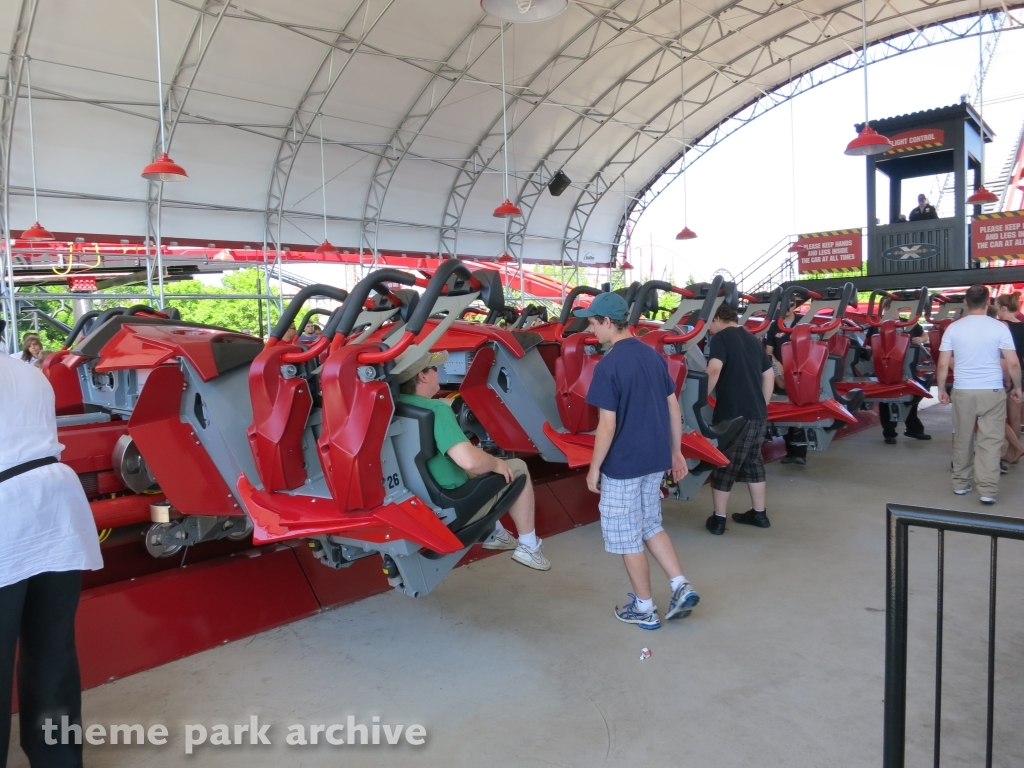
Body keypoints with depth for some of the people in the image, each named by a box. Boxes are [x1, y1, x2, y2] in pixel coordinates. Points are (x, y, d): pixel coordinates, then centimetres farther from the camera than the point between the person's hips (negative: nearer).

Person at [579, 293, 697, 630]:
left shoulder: (608, 365, -18)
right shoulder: (653, 355, 4)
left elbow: (607, 425, -19)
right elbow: (674, 408, 8)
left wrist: (594, 467, -8)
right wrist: (676, 452, 17)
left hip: (623, 464, -7)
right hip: (655, 459, 8)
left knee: (627, 537, 9)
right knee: (651, 526, 24)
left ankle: (644, 608, 21)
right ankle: (681, 586, 18)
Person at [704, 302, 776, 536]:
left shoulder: (720, 338, -7)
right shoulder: (752, 339, 16)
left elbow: (714, 370, -25)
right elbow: (769, 376, 18)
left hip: (732, 414, -7)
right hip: (757, 414, 7)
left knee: (723, 465, 4)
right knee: (753, 461, 21)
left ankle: (718, 519, 12)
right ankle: (759, 513, 28)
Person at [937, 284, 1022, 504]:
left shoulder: (953, 328, -1)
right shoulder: (999, 327, -5)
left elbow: (943, 365, -1)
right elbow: (1013, 363, -6)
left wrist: (941, 389, 10)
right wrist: (1017, 387, 8)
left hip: (963, 391, 2)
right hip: (992, 391, -1)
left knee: (962, 439, 12)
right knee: (990, 441, 2)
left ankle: (960, 484, 21)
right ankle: (988, 490, 1)